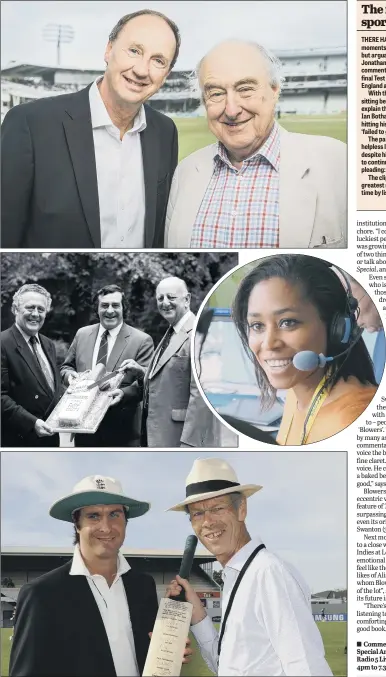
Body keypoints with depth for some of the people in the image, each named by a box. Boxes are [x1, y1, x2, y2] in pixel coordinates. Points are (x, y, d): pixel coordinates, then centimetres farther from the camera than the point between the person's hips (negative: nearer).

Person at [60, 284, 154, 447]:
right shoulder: (82, 334, 10)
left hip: (122, 429, -4)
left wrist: (122, 393, -29)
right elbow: (66, 367, 19)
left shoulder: (142, 341, -5)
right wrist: (70, 375, -6)